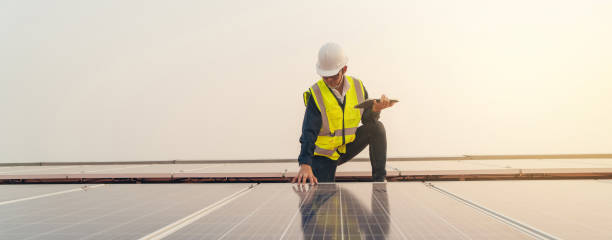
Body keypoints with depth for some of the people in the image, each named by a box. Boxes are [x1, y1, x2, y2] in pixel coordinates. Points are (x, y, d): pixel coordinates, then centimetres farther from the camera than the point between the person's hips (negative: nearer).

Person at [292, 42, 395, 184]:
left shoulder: (357, 86, -6)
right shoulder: (316, 94, -19)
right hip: (325, 154, -3)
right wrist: (305, 164, -38)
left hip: (349, 145, 3)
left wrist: (375, 109, -28)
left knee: (377, 127, -18)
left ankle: (379, 179, -10)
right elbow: (309, 132, -25)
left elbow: (367, 119, -3)